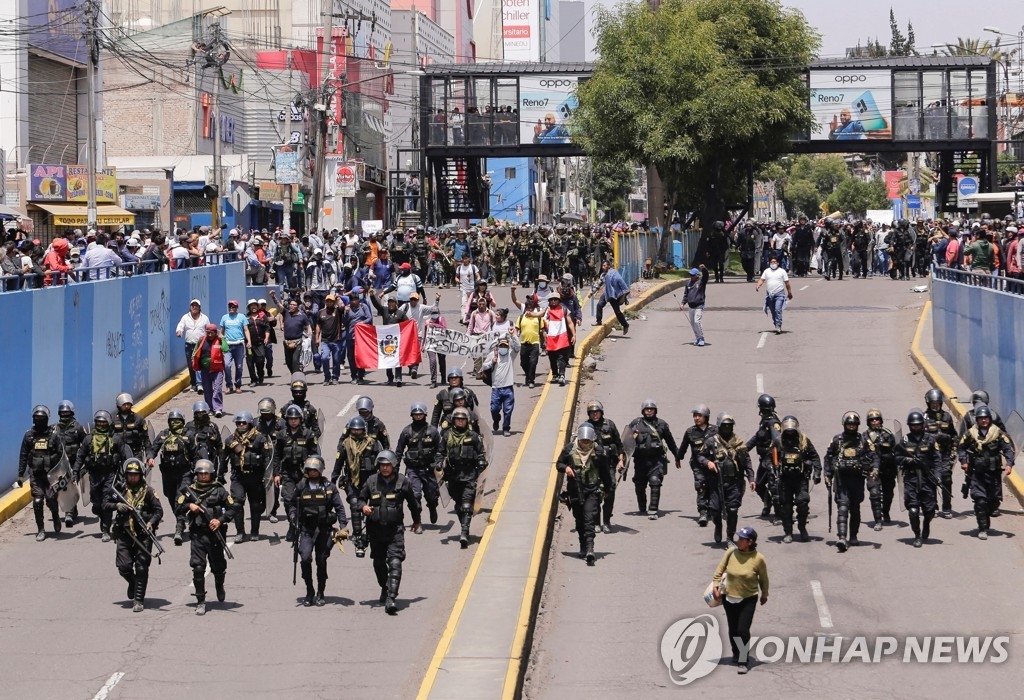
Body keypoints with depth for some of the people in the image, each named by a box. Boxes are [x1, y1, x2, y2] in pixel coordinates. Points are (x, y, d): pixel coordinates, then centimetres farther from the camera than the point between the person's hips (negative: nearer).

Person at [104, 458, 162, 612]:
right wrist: (116, 506, -10)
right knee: (124, 566, -3)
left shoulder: (148, 491, 0)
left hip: (143, 535, -2)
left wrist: (151, 522, -16)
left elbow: (158, 510, 2)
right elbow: (105, 504, 9)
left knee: (141, 568, -4)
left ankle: (139, 600, 3)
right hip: (124, 534, 2)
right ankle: (133, 583, 32)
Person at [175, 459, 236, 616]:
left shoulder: (219, 491, 3)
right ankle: (200, 601, -3)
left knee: (218, 566, 12)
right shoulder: (189, 490, 7)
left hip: (215, 534, 0)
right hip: (197, 535, 0)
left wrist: (220, 520, -12)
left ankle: (220, 587, 46)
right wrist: (189, 506, -11)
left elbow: (231, 509, 3)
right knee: (198, 567, -10)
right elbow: (178, 509, 8)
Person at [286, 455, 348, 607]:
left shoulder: (329, 487, 1)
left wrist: (343, 526, -7)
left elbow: (339, 507, 1)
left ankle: (320, 594, 18)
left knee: (321, 561, 5)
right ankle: (309, 592, -2)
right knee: (305, 558, -15)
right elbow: (290, 503, 18)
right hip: (306, 529, 0)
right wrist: (292, 515, 0)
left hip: (324, 529, 0)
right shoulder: (301, 487, 4)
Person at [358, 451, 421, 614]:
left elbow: (413, 503, 13)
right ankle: (385, 588, 43)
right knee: (378, 562, 17)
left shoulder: (402, 482, -3)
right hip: (375, 528, 3)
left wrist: (416, 522, 25)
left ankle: (391, 598, -22)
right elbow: (361, 498, 12)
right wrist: (363, 507, -13)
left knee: (395, 562, -16)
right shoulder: (371, 481, 0)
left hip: (395, 529, -3)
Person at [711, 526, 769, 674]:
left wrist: (764, 595, 13)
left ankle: (743, 661, -1)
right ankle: (736, 654, 39)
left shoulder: (758, 559, -14)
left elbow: (763, 578, 2)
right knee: (733, 630, 15)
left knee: (743, 630, -12)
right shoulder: (731, 552, -9)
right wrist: (715, 586, -3)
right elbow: (720, 570, 4)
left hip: (748, 599, -3)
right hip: (730, 598, 3)